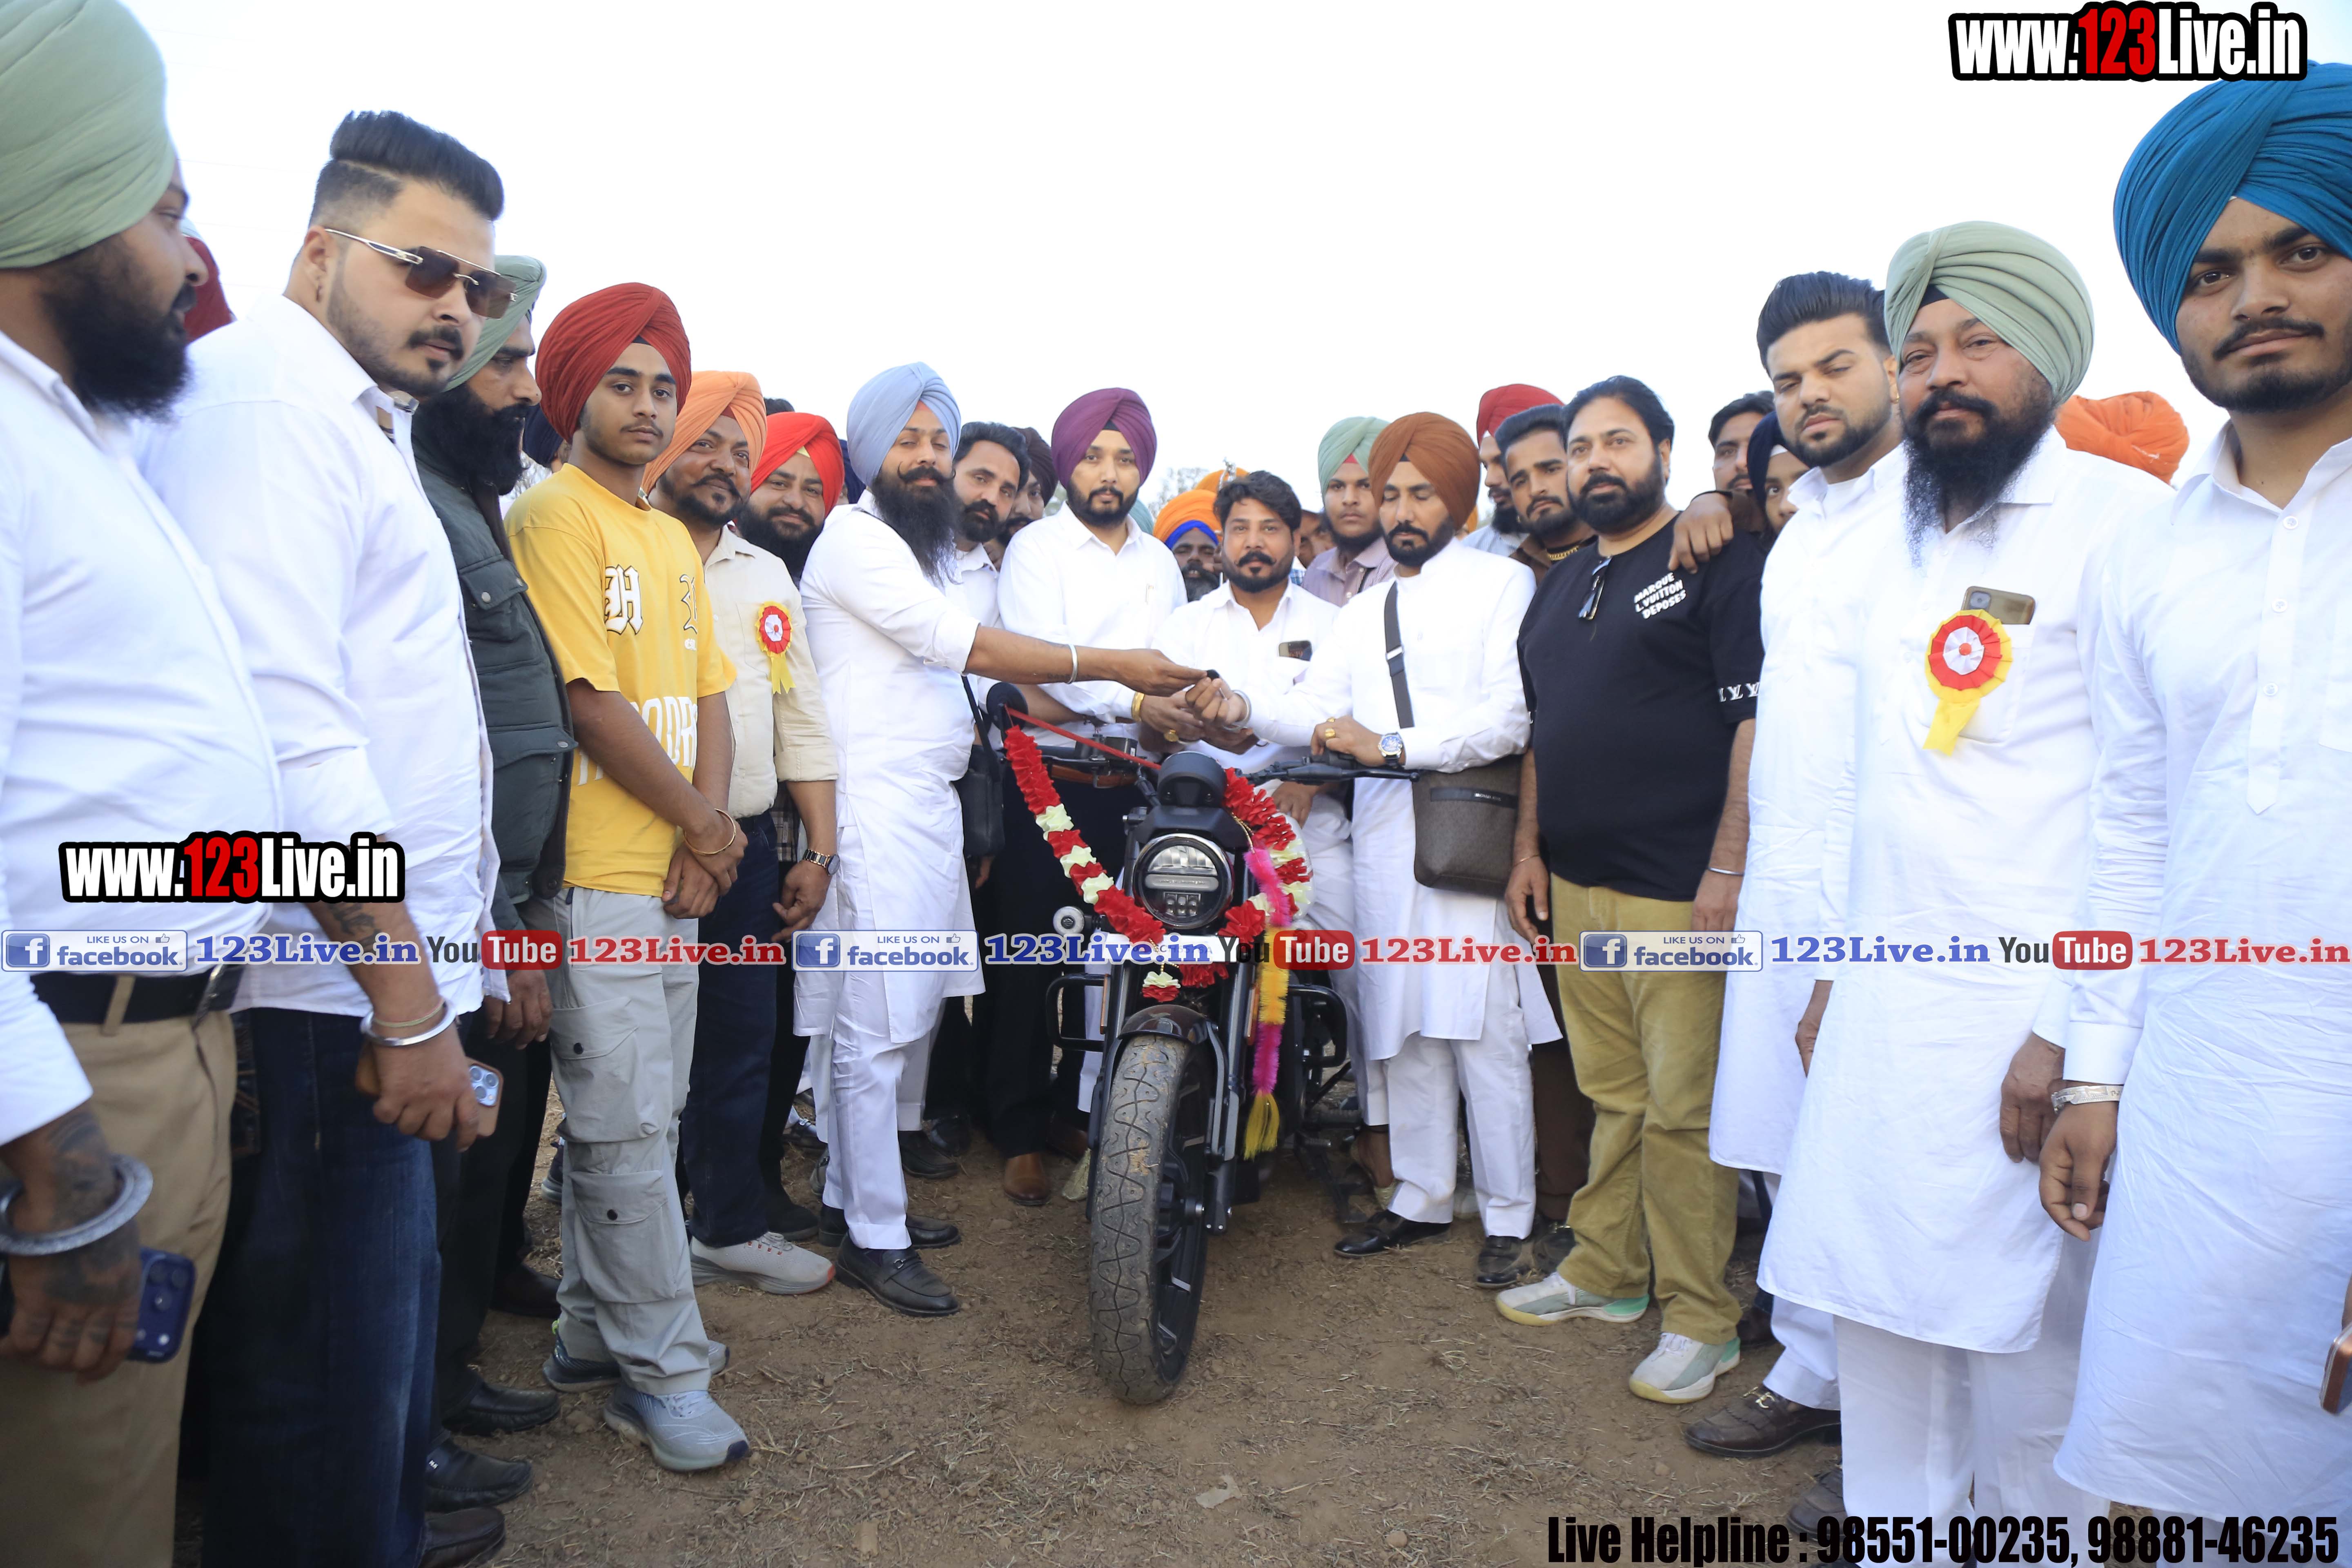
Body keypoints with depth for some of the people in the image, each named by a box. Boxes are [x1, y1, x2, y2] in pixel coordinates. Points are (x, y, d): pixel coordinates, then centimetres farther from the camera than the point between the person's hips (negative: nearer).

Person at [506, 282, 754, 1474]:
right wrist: (704, 822, -7)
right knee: (627, 1130, -1)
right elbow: (588, 697, -15)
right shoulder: (555, 513, -8)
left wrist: (707, 831, -1)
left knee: (638, 1118, 15)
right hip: (596, 873, -8)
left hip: (677, 876, 8)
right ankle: (663, 1372, 10)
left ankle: (594, 1331, 29)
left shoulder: (673, 537, 18)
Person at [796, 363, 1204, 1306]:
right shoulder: (856, 538, -9)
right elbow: (962, 645, -18)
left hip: (929, 802, 9)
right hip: (875, 807, -9)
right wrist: (1112, 667, -18)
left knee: (912, 1012, 13)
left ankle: (856, 1191, 26)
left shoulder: (924, 546, 23)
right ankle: (873, 1238, 2)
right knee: (877, 1025, -6)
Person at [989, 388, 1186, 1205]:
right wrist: (1134, 703, -26)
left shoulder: (1160, 562, 18)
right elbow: (1042, 655, -14)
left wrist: (1196, 701, -3)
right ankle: (1020, 1134, 9)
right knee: (1033, 956, -1)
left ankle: (1077, 1112, 21)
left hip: (1130, 782, 5)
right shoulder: (1036, 548, 0)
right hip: (1047, 776, -4)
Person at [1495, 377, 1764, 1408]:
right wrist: (1528, 847, 17)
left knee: (1684, 1111, -2)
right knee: (1612, 1098, 15)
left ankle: (1700, 1317, 11)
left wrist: (1729, 866, -17)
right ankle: (1605, 1272, 27)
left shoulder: (1720, 563, -4)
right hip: (1578, 887, 7)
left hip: (1682, 893, -7)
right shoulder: (1560, 590, 19)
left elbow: (1759, 717, -12)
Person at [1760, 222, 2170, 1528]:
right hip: (1879, 1006, 6)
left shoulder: (2120, 520, -7)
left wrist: (2072, 1030, -16)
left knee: (2024, 1345, 5)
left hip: (2025, 1017, -6)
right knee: (1882, 1319, 12)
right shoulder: (1892, 555, 15)